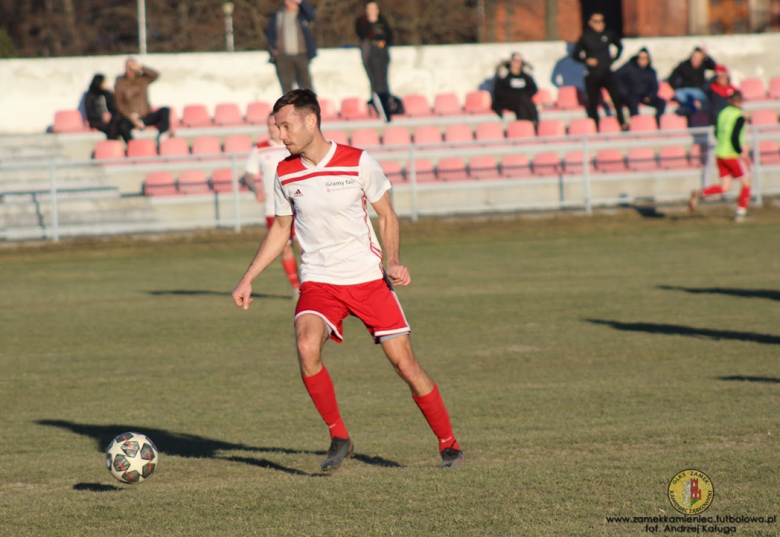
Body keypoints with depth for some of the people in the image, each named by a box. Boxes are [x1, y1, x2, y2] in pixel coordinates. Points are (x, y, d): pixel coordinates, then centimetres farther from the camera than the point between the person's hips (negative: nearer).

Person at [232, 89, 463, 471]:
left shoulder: (358, 163, -8)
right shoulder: (285, 174, 2)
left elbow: (387, 216, 4)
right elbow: (280, 230, 16)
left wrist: (393, 262, -12)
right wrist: (247, 279, 11)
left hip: (368, 278, -2)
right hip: (318, 281, 2)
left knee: (403, 360, -4)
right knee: (306, 347, -26)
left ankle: (448, 443, 13)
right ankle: (339, 438, -10)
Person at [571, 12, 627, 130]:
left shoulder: (608, 35, 6)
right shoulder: (585, 37, -1)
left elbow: (619, 46, 24)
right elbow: (575, 55, 5)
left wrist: (614, 58, 12)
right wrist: (586, 60, -9)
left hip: (607, 73, 2)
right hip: (592, 75, -2)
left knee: (616, 98, -9)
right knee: (593, 103, 1)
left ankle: (622, 124, -2)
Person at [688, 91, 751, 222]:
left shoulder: (723, 113, 8)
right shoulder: (739, 117, -14)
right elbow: (734, 138, -23)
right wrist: (741, 152, -12)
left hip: (720, 154, 7)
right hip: (732, 156, -7)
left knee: (724, 187, 11)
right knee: (746, 181, 11)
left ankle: (699, 193, -10)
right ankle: (741, 212, 11)